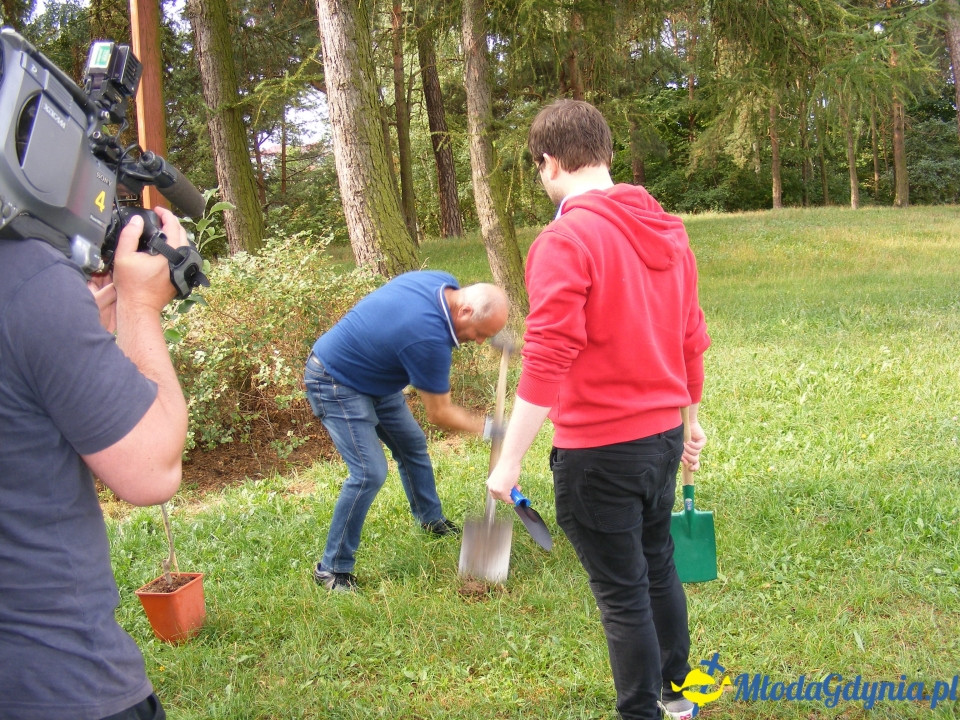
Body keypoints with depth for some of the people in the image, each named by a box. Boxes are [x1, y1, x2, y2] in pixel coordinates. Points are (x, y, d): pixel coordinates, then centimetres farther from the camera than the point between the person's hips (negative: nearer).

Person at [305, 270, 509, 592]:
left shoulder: (445, 283, -13)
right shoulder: (429, 337, -37)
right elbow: (439, 413, -23)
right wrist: (488, 429, -12)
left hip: (373, 376, 10)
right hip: (335, 384, -10)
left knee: (413, 445, 19)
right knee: (369, 473, -17)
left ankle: (432, 520, 40)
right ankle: (332, 568, -4)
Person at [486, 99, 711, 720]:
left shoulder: (566, 239, -18)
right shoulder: (667, 231, 5)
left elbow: (546, 362, -24)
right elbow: (691, 338, 12)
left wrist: (510, 460, -20)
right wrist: (690, 418, 24)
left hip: (598, 449, -8)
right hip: (663, 435, 8)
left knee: (623, 593, 6)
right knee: (658, 564, 25)